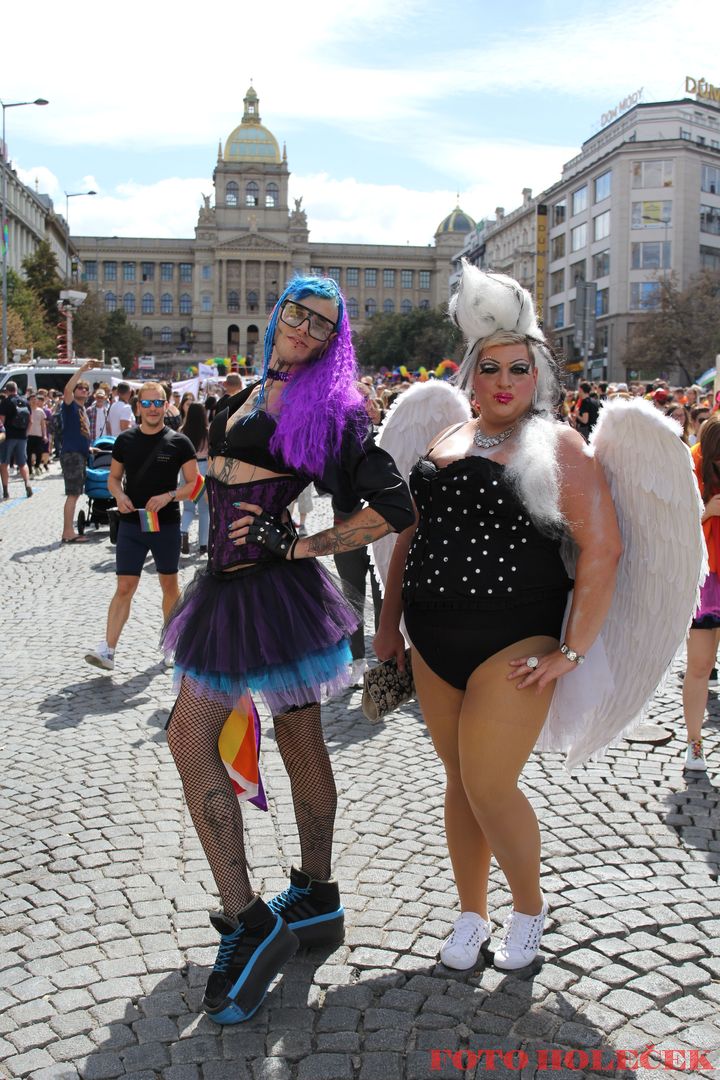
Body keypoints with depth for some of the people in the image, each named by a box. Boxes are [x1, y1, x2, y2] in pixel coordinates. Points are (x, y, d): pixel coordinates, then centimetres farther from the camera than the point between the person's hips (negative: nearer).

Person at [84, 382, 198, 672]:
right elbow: (113, 478, 12)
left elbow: (194, 483, -2)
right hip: (131, 525, 1)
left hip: (166, 525, -1)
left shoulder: (179, 442, -3)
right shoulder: (125, 440, 3)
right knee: (124, 587, -4)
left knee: (169, 585, 12)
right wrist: (119, 496, -9)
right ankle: (107, 649, -6)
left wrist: (168, 496, -18)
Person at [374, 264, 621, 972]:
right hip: (435, 642, 6)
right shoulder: (445, 443, 13)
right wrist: (390, 622, 14)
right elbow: (410, 534, 18)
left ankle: (530, 906, 21)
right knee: (458, 780, 12)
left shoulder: (556, 446, -4)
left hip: (514, 642, -5)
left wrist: (572, 651, -14)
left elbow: (602, 549, -11)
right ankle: (472, 916, 30)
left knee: (489, 785, -7)